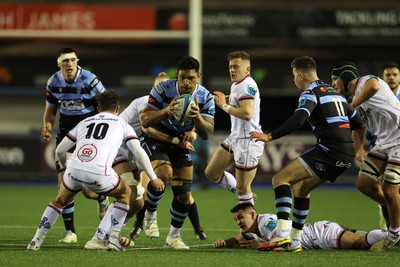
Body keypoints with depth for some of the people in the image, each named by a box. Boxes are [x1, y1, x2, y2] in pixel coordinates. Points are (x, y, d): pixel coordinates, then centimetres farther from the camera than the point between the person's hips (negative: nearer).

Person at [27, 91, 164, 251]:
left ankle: (37, 240, 27)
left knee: (60, 201, 33)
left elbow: (59, 150, 28)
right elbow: (139, 152, 9)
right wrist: (153, 178, 16)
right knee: (124, 194, 25)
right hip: (99, 174, -3)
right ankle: (98, 239, 16)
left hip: (74, 171, 3)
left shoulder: (84, 122, 27)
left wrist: (64, 166, 50)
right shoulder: (122, 124, 19)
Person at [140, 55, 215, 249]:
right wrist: (167, 111, -39)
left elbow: (207, 134, -16)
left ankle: (174, 236, 21)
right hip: (154, 140, -4)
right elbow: (144, 120, -22)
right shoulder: (163, 90, -21)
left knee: (184, 195, -2)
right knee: (164, 173, -33)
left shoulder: (205, 98, -13)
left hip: (180, 144, 4)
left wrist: (198, 118, -37)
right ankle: (150, 213, -6)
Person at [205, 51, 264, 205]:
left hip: (248, 142, -11)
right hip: (235, 138, 11)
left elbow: (247, 114, -30)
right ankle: (246, 197, 26)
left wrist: (224, 105, -20)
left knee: (242, 188, -5)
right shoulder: (236, 85, 12)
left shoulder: (247, 85, -18)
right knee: (211, 172, 16)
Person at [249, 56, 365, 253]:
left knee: (280, 179, -8)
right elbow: (358, 124, 29)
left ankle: (282, 233, -24)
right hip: (347, 155, 9)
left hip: (329, 148, -9)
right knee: (301, 187, 24)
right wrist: (358, 150, 39)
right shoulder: (334, 92, 24)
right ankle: (294, 241, 21)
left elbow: (298, 120, -21)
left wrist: (270, 136, -19)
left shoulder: (310, 93, -3)